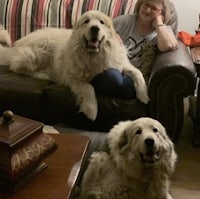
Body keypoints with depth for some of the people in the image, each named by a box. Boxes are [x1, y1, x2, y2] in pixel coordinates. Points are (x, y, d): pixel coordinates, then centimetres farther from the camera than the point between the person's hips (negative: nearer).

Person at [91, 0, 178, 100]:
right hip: (108, 67, -1)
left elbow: (168, 46, -18)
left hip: (131, 75, 1)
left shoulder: (164, 31, 7)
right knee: (113, 78, -39)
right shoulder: (124, 21, 10)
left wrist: (158, 22, -5)